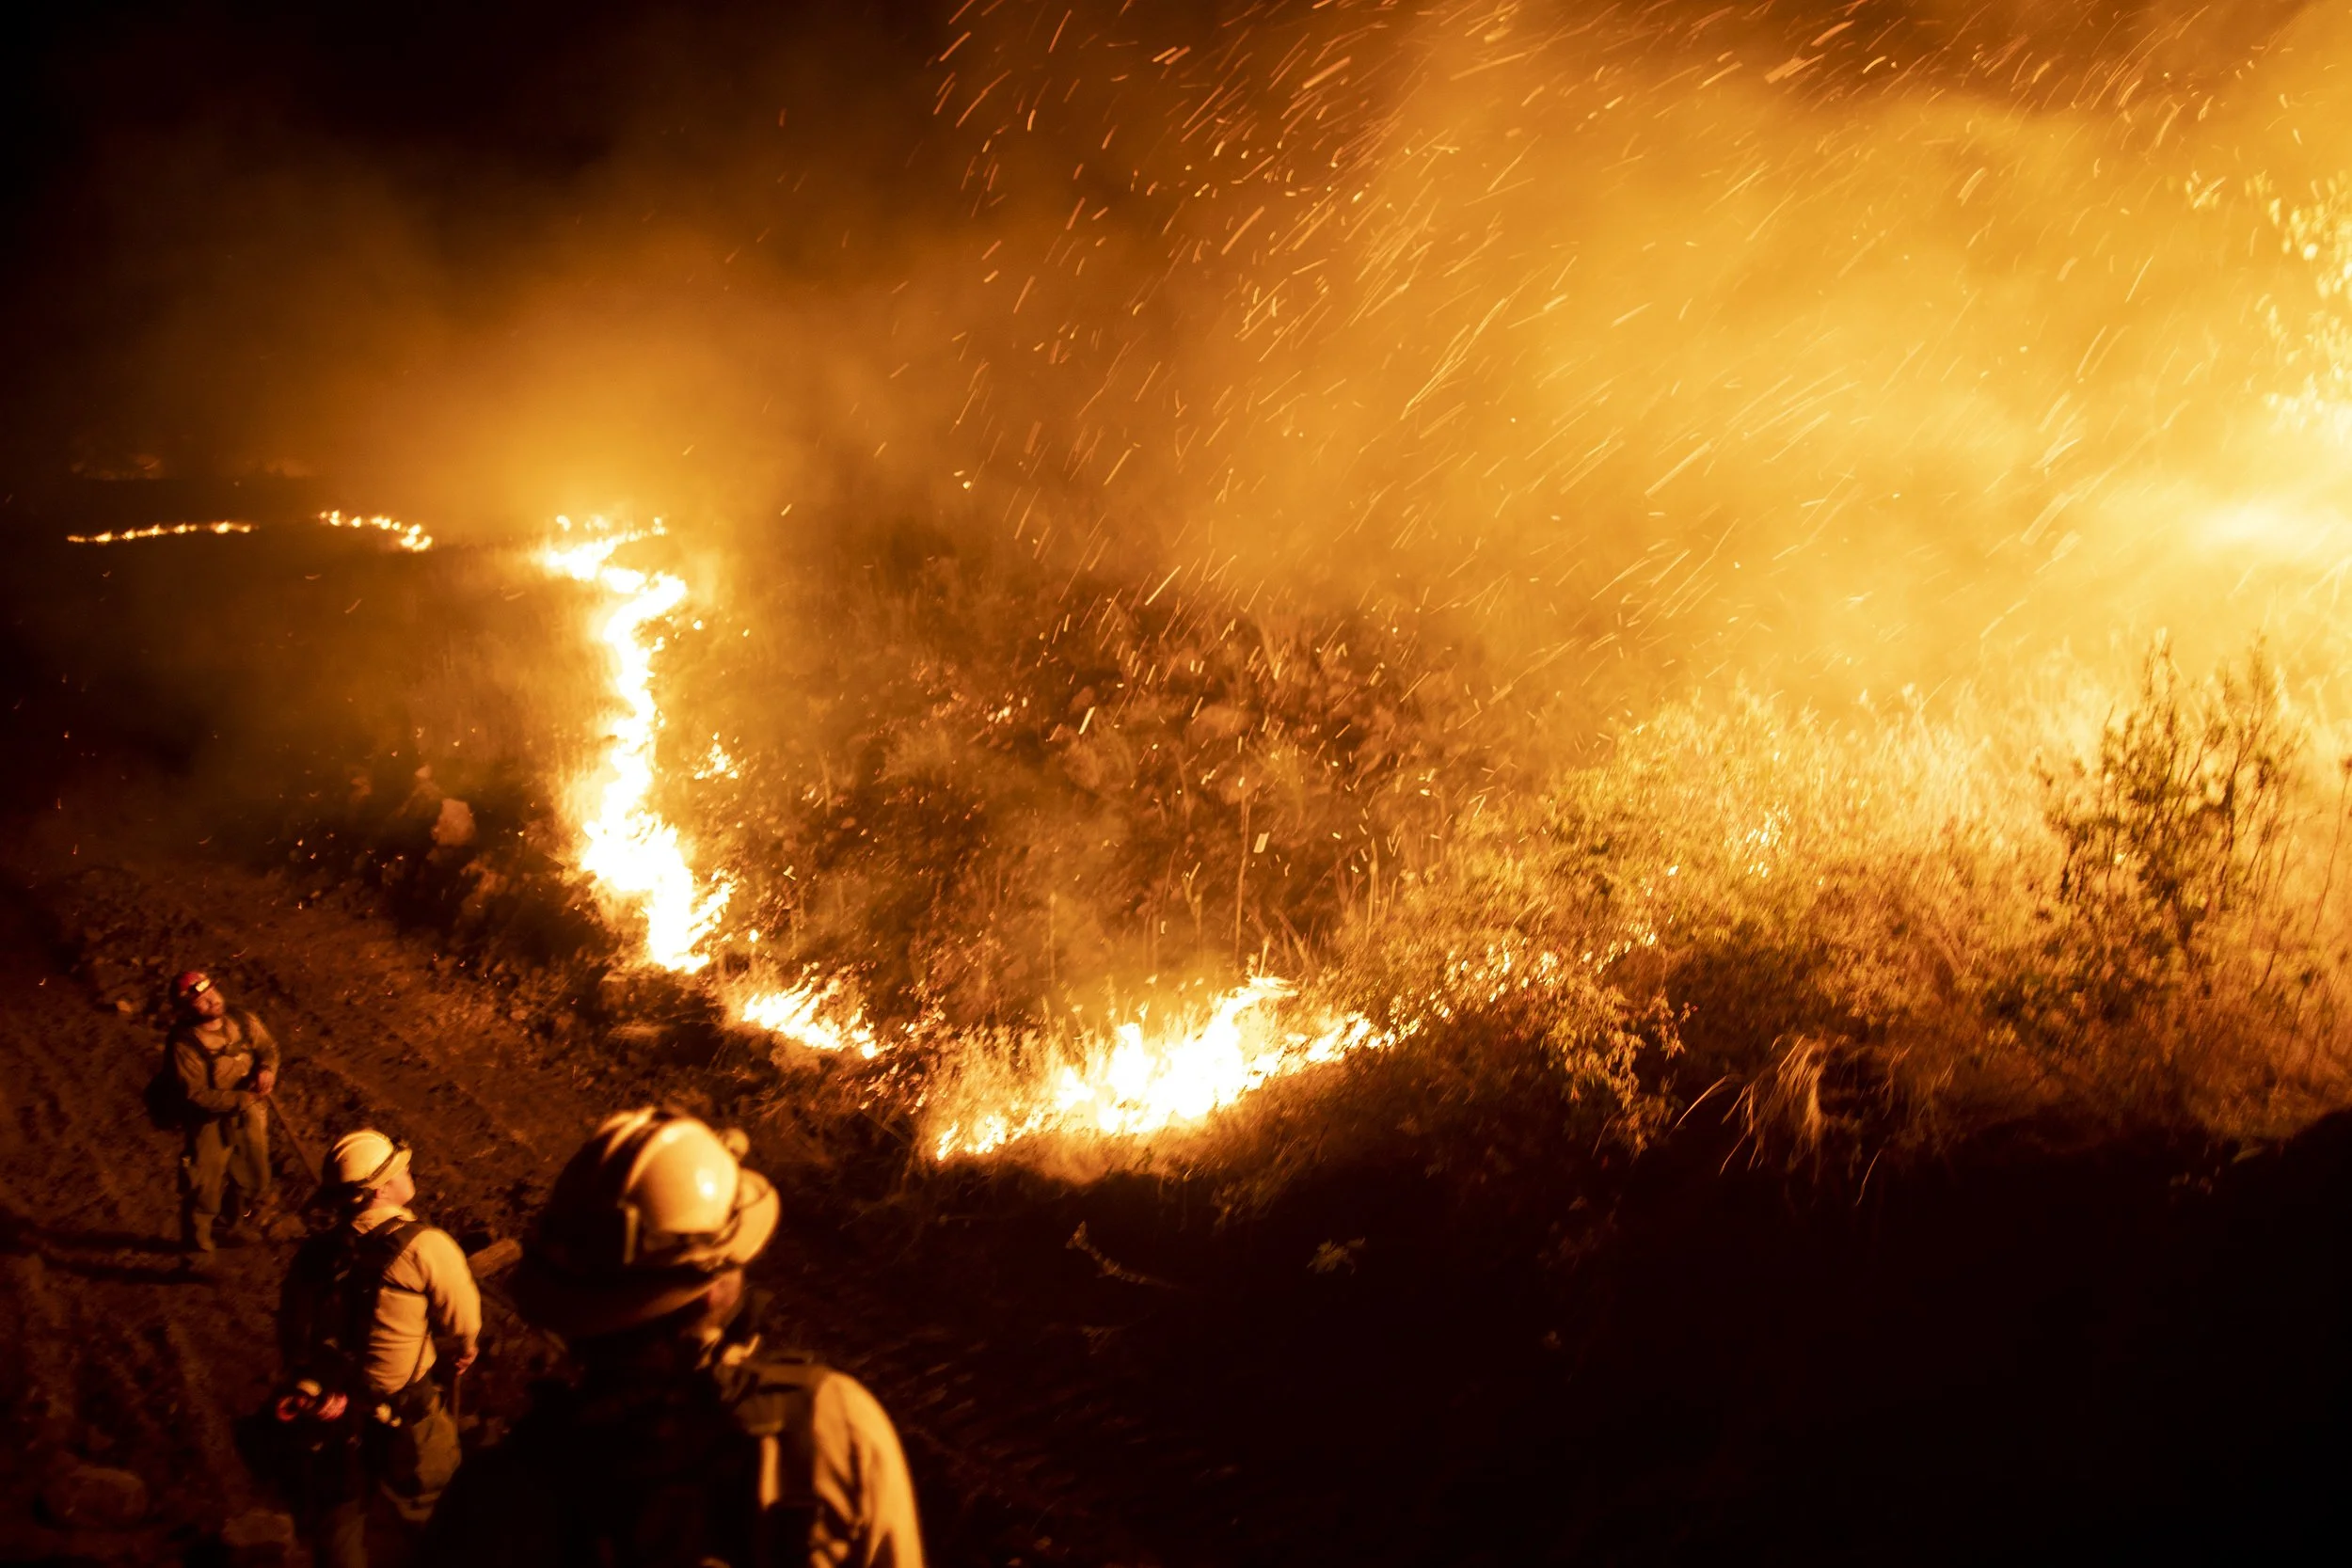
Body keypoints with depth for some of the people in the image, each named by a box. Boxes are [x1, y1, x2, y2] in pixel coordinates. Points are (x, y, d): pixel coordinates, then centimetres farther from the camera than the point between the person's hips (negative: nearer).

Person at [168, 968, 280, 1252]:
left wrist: (267, 1069, -22)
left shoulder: (242, 1020, -12)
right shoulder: (185, 1043, -28)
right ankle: (197, 1245, 31)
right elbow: (196, 1095, -27)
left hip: (249, 1116, 6)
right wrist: (241, 1099, -29)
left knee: (252, 1177, 22)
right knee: (204, 1186, 7)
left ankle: (234, 1228, 49)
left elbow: (268, 1047, 1)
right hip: (211, 1122, -6)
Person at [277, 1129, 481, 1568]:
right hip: (401, 1416, -4)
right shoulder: (425, 1246, -24)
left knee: (338, 1513, 23)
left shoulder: (316, 1251, -7)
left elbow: (292, 1333, 3)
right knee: (414, 1509, 20)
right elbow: (464, 1320, -15)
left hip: (329, 1414, 4)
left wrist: (305, 1383, 21)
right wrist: (466, 1350, 9)